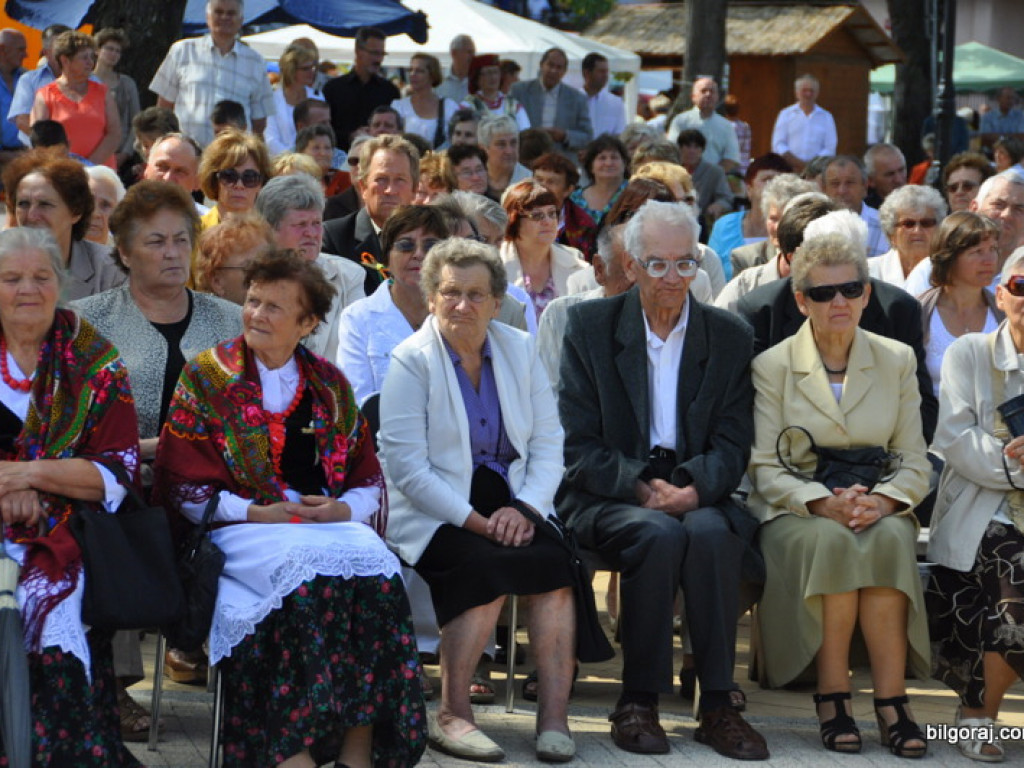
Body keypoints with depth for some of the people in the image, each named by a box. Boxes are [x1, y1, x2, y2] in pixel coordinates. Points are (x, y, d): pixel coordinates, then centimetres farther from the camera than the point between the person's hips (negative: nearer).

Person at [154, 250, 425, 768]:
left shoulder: (330, 384, 17)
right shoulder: (206, 375, 9)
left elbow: (370, 481, 15)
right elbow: (182, 482, 2)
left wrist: (343, 508, -7)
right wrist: (255, 512, -11)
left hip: (333, 523, 3)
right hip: (240, 527, -3)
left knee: (376, 572, -31)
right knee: (306, 571, -36)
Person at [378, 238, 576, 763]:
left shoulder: (520, 350, 10)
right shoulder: (411, 361, -4)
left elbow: (547, 444, 7)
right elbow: (407, 468, -11)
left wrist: (524, 509, -12)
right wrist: (477, 522, -18)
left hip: (510, 506, 4)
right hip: (434, 516, -4)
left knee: (554, 560, -26)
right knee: (487, 565, -32)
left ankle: (554, 717, -25)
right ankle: (451, 715, -21)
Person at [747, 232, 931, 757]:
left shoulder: (896, 361, 10)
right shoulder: (772, 367, 4)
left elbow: (915, 463, 7)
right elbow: (765, 469, -2)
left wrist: (884, 501, -16)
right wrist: (824, 502, -21)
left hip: (880, 510, 2)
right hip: (796, 513, -1)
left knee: (888, 538, -35)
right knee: (830, 538, -37)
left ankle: (891, 699, -33)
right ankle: (832, 694, -29)